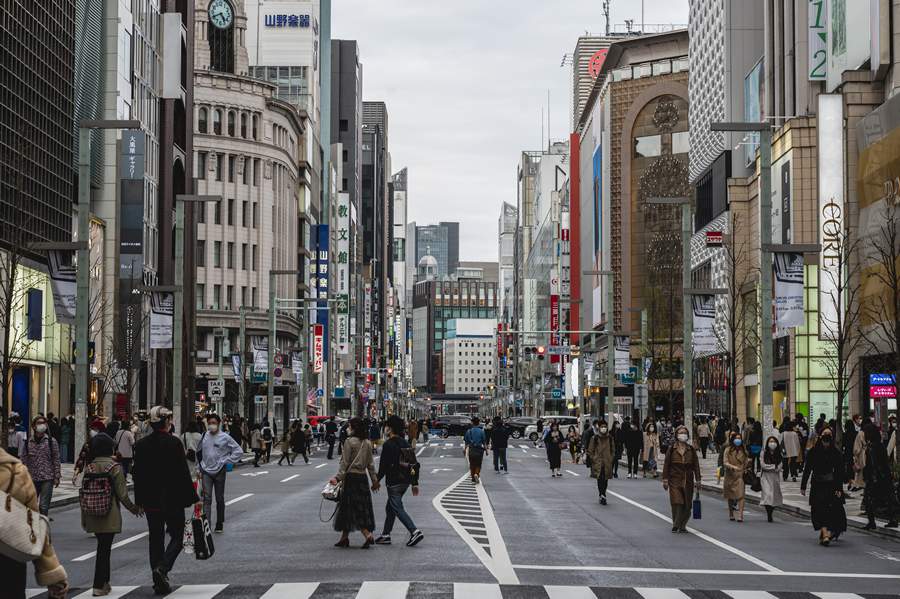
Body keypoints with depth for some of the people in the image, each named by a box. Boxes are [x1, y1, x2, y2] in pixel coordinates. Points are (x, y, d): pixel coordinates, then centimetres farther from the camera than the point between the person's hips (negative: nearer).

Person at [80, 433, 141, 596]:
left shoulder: (89, 468, 2)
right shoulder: (115, 467, -11)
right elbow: (122, 493, -9)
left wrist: (84, 518, 13)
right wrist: (134, 509, 6)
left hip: (92, 516, 5)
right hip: (109, 515, -5)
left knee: (103, 547, 18)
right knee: (104, 549, 0)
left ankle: (104, 582, 27)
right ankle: (99, 586, 1)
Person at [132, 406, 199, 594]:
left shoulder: (141, 444, 2)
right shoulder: (174, 443, -12)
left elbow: (137, 474, 6)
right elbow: (183, 473, -12)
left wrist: (139, 501, 13)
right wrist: (191, 498, -4)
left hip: (150, 501, 4)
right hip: (172, 500, -4)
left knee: (156, 539, 11)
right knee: (176, 537, 7)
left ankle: (159, 582, 11)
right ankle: (162, 568, -17)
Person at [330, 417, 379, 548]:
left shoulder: (349, 441, -11)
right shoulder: (367, 443, 6)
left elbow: (345, 463, -13)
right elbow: (370, 463, 10)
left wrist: (338, 478, -11)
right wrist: (374, 480, 15)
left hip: (351, 477, -6)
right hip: (363, 477, 6)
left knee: (349, 508, -2)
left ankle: (368, 534, -16)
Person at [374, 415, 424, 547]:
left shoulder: (389, 444, -14)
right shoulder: (407, 444, 11)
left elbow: (384, 465, -17)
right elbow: (415, 464, 12)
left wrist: (377, 480, -7)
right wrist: (415, 483, 16)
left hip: (394, 482, -9)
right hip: (405, 481, 9)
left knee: (398, 509, -7)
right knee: (390, 508, 18)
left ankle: (415, 532, -20)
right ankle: (385, 535, 23)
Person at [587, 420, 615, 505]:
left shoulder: (610, 438, 8)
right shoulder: (594, 438, -1)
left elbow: (613, 450, 16)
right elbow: (590, 451, 3)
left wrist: (612, 459, 6)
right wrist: (593, 460, -4)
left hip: (607, 463, 3)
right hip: (597, 462, -3)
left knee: (605, 480, 7)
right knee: (600, 479, -8)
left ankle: (602, 495, 21)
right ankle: (602, 496, -9)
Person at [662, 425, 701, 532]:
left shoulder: (691, 450, 7)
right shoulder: (672, 449, 2)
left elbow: (696, 466, 8)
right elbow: (666, 465, 2)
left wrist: (697, 480, 3)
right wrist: (665, 479, -2)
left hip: (688, 481, 2)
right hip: (675, 480, -2)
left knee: (687, 504, 3)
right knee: (676, 502, -12)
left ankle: (683, 525, 14)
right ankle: (676, 525, -5)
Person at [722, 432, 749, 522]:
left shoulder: (743, 450, 9)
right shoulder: (728, 450, 0)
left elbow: (746, 463, 15)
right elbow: (725, 462, -6)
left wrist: (748, 461, -7)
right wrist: (733, 467, -23)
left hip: (740, 475, 0)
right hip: (730, 475, 0)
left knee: (740, 495, -13)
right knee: (730, 496, 12)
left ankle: (740, 515, -19)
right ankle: (731, 514, 29)